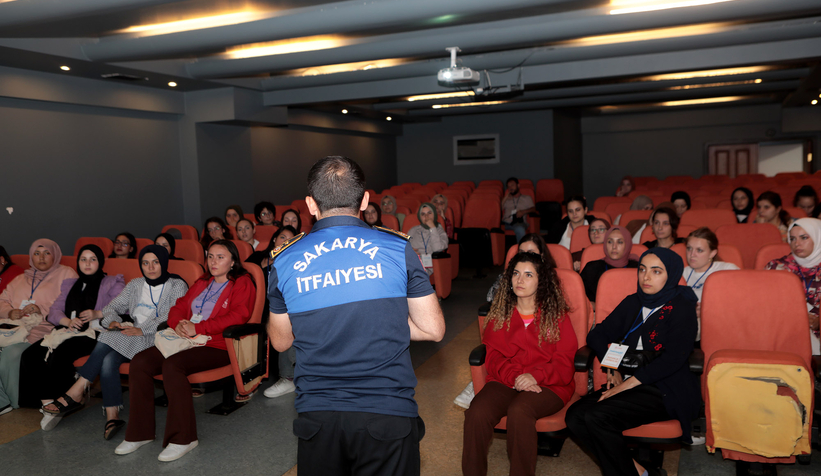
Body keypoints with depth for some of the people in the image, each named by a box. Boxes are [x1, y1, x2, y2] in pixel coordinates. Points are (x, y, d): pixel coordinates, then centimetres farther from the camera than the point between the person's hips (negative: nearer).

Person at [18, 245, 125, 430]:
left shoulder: (112, 283, 12)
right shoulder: (69, 284, 29)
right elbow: (54, 311, 16)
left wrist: (97, 314, -17)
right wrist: (68, 321, -6)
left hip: (94, 333, -6)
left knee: (61, 354, -33)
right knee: (30, 354, -20)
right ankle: (47, 403, -24)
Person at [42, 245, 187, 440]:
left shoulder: (177, 286, 2)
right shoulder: (135, 284, 22)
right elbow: (113, 306, 17)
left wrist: (142, 329, -22)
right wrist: (113, 321, -8)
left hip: (157, 339, -5)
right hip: (133, 338, 6)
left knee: (107, 341, -27)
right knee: (108, 360, -27)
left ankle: (75, 393, -19)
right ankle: (112, 416, -24)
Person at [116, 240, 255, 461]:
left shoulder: (242, 283, 1)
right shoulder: (202, 283, 25)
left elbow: (238, 316, -14)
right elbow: (179, 306, 22)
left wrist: (197, 328, -16)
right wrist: (179, 324, -3)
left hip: (217, 346, -7)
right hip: (186, 342, 8)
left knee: (172, 364, -31)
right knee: (140, 361, -12)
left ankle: (183, 438, -22)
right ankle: (141, 432, -2)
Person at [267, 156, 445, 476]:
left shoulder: (284, 261, -3)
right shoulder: (397, 248, -8)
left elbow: (281, 341, 10)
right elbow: (433, 329, -2)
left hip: (316, 415, 2)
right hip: (389, 413, -1)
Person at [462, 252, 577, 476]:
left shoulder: (556, 314, 8)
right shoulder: (499, 312, 15)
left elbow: (565, 361, 2)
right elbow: (492, 354, 6)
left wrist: (535, 376, -16)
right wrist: (514, 377, -13)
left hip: (549, 384, -2)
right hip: (506, 381, 2)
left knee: (519, 411, -35)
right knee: (477, 411, -28)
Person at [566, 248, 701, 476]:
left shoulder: (682, 309, -4)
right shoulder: (632, 303, 15)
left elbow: (672, 359, -15)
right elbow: (597, 335, 15)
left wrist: (627, 384, -17)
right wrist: (613, 369, -2)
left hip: (666, 392, -6)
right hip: (627, 385, 7)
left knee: (596, 416, -28)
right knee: (575, 416, -18)